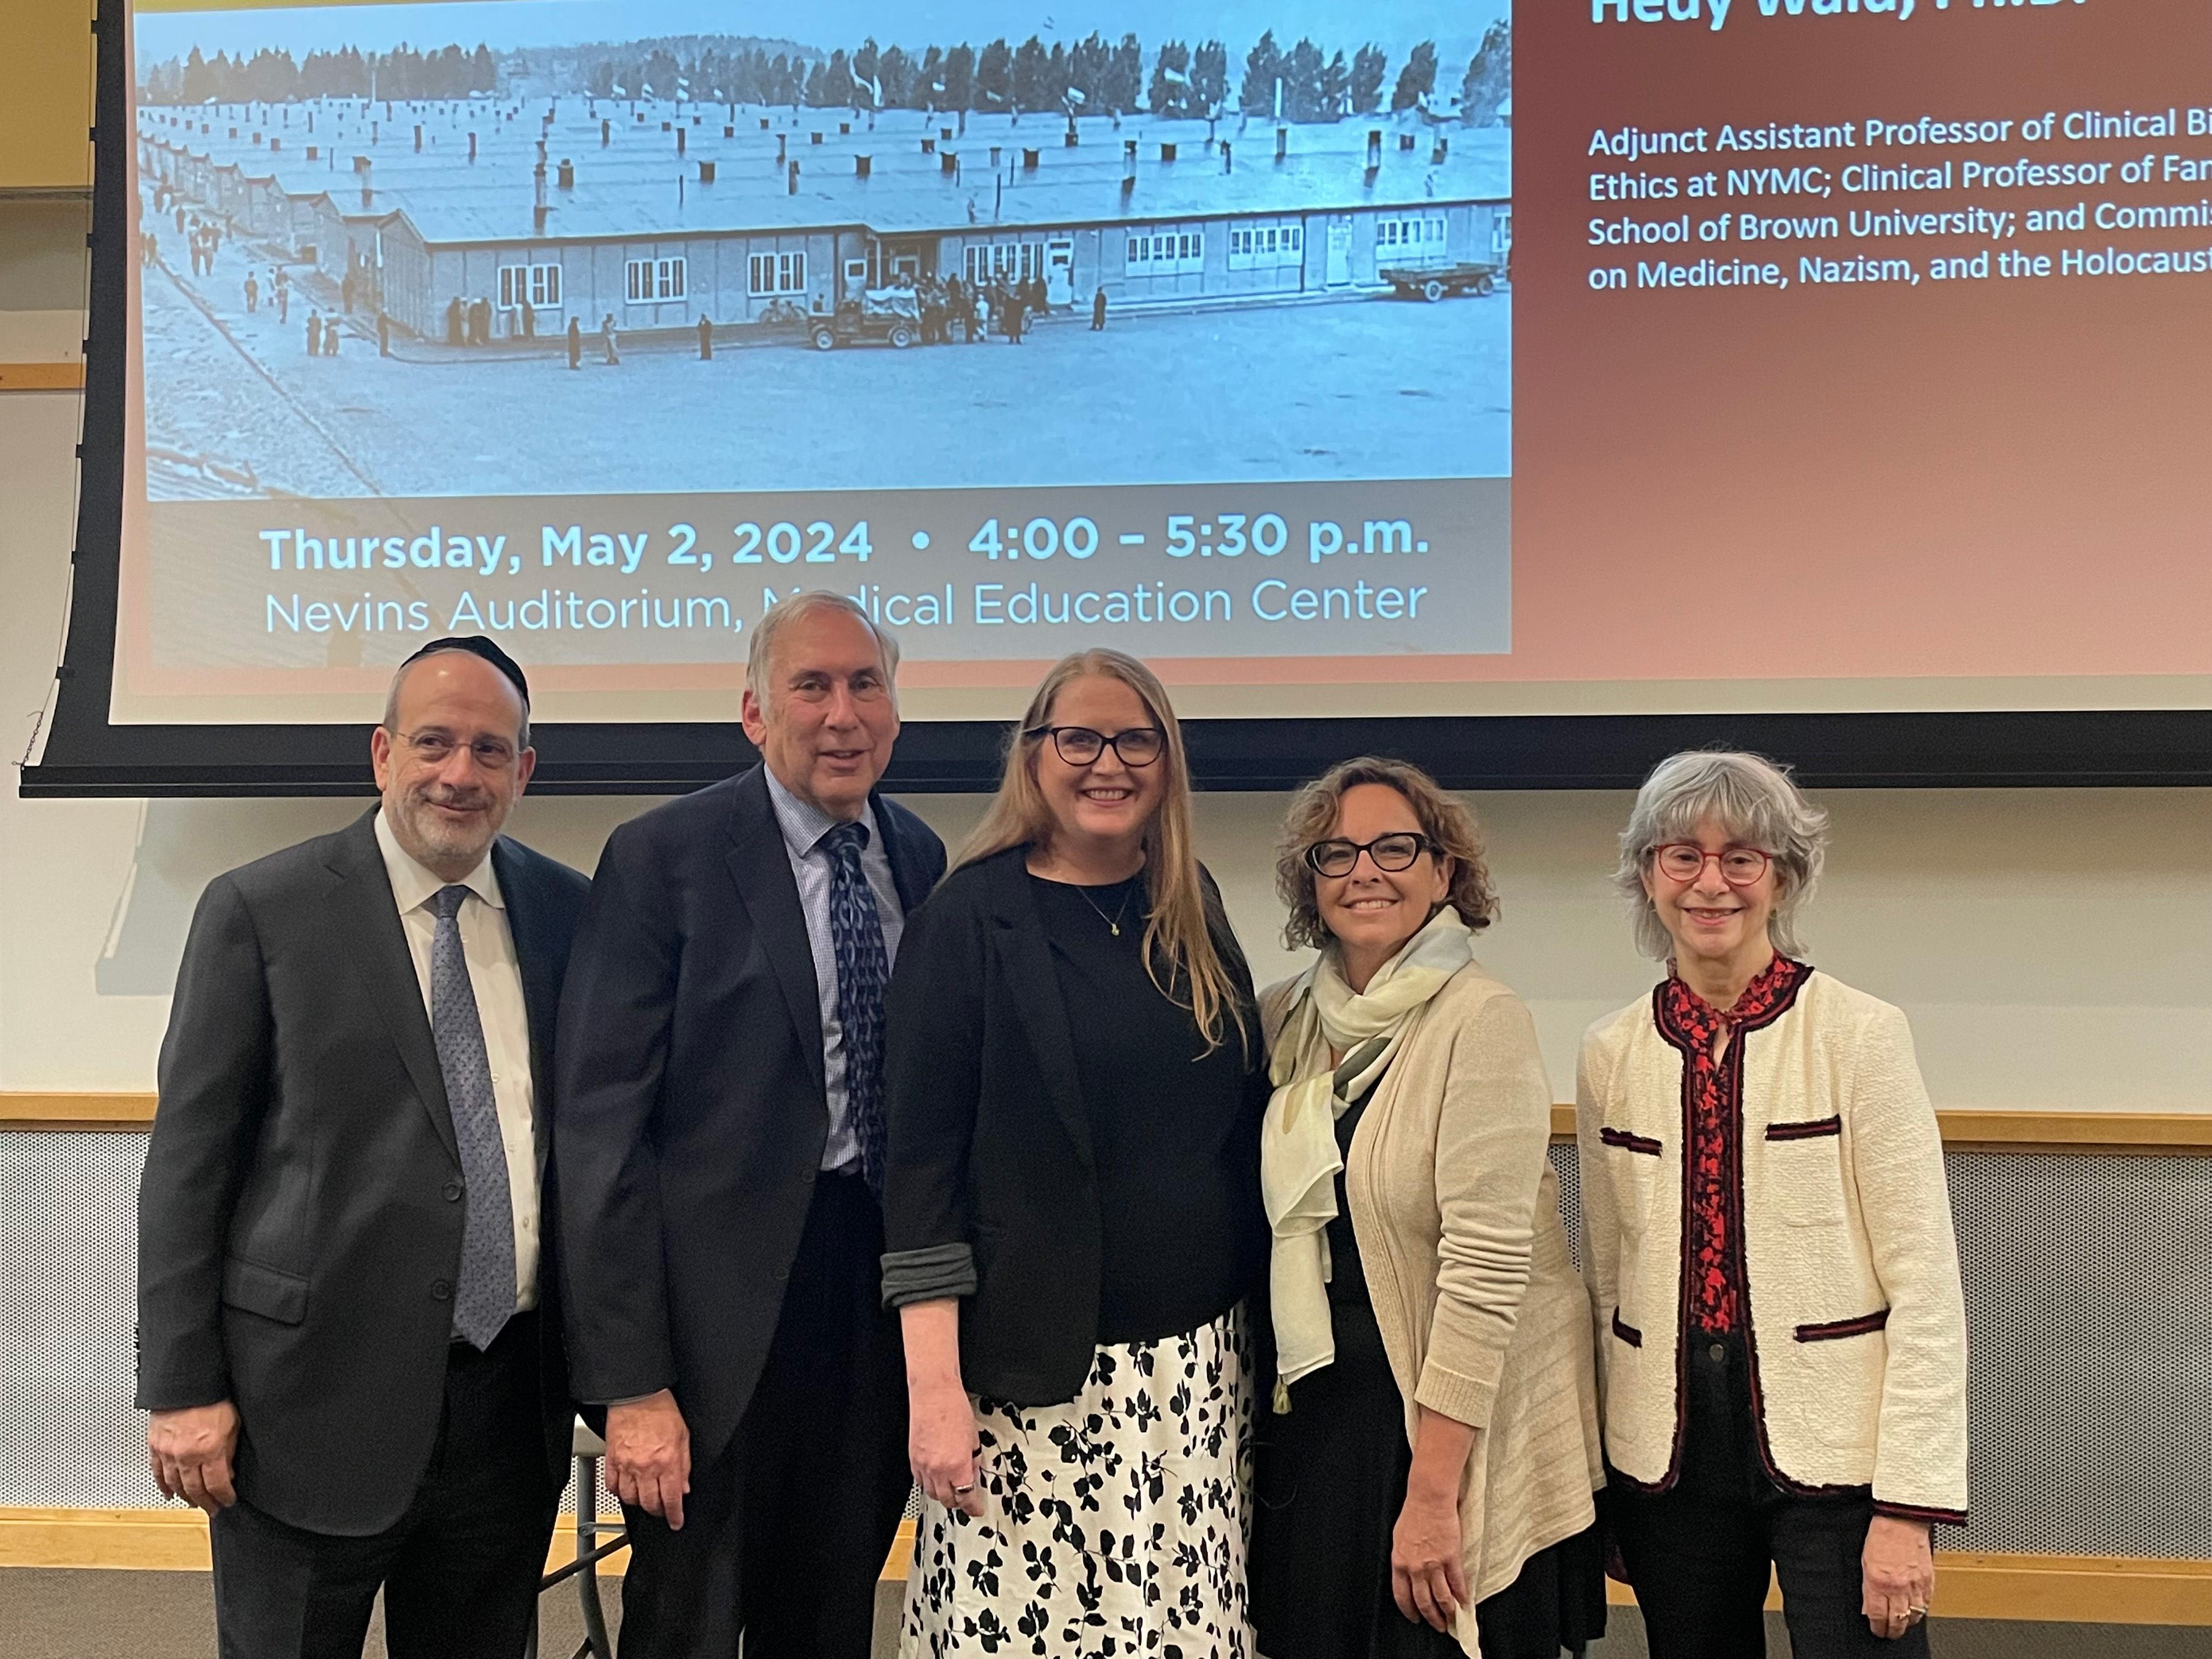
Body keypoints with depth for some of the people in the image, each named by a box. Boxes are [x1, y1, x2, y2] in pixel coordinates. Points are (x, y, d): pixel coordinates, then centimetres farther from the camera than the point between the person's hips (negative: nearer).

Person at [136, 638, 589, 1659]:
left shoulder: (569, 913, 5)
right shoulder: (260, 912, -5)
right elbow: (187, 1163, -4)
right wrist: (181, 1388, -7)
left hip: (513, 1401, 3)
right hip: (314, 1399, -3)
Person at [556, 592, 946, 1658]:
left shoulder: (919, 857, 6)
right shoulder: (664, 859, -10)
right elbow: (601, 1128, -13)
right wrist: (630, 1385, -16)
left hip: (882, 1296, 5)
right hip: (725, 1314, -5)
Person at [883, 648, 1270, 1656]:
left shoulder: (1191, 913, 9)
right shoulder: (970, 921, -5)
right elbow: (922, 1163, -8)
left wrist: (1262, 1335, 9)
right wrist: (935, 1391, -13)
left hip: (1198, 1364, 4)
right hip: (1034, 1374, -4)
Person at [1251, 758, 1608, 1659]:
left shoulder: (1481, 1021, -15)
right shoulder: (1288, 1016, 3)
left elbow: (1485, 1264, -19)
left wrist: (1432, 1493, -21)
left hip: (1466, 1418, -5)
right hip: (1320, 1408, 5)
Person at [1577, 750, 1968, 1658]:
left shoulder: (1859, 1034, -8)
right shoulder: (1611, 1054, 4)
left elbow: (1925, 1283, -9)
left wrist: (1907, 1505, -13)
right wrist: (1597, 1476, 11)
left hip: (1834, 1448, -3)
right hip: (1669, 1453, 4)